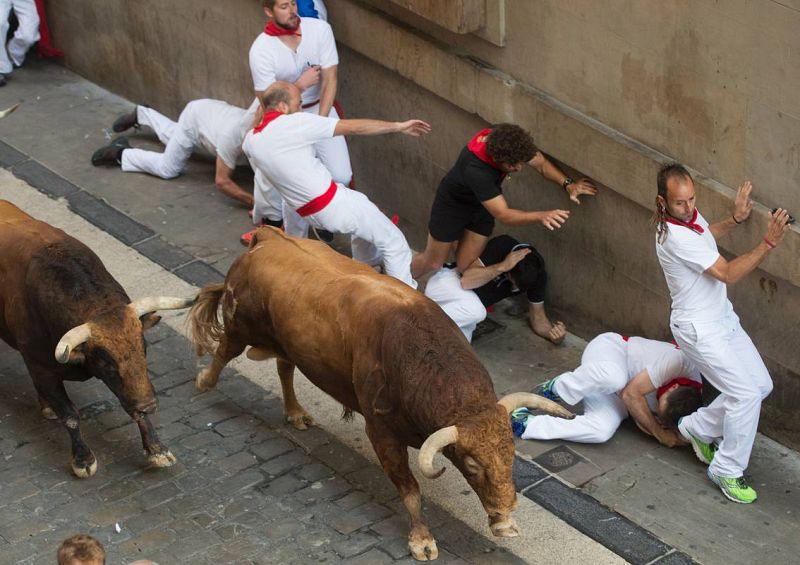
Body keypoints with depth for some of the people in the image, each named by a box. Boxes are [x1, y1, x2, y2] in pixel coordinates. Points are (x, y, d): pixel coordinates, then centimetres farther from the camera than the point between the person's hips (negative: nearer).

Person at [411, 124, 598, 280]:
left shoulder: (508, 141, -29)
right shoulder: (476, 170, -46)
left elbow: (541, 163, -15)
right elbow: (503, 215, -45)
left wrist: (568, 184, -32)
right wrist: (541, 216, -59)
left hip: (481, 205, 5)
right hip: (453, 203, -5)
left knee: (466, 266, 4)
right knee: (433, 262, 12)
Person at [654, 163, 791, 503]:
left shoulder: (688, 214, -1)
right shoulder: (675, 237, -29)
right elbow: (729, 273, -27)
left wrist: (735, 219, 8)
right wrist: (769, 242, -33)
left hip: (722, 318, 9)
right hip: (698, 330, -9)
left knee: (761, 385, 10)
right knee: (747, 394, -12)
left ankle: (698, 428, 28)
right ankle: (727, 471, 4)